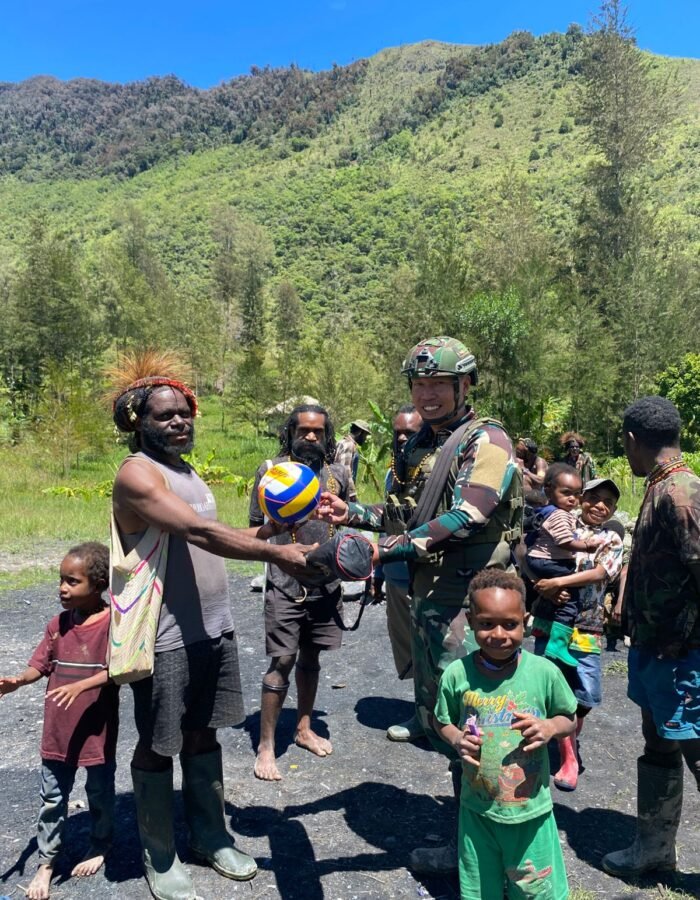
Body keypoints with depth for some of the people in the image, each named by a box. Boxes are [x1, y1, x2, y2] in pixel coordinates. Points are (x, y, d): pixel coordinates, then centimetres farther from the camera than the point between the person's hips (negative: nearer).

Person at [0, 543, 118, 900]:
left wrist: (80, 686, -33)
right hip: (58, 731, 5)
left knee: (100, 794, 17)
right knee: (52, 797, 16)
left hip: (98, 731, -4)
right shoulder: (58, 624, 1)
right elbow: (40, 665, 2)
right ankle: (46, 862, 34)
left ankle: (100, 846, 41)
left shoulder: (113, 624, -17)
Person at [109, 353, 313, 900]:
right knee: (158, 748, 11)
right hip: (167, 639, -8)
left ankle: (210, 836, 39)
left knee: (204, 735, 20)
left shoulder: (187, 470, 11)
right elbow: (199, 533, -27)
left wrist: (261, 532, 4)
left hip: (214, 628, 8)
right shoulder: (137, 474, -17)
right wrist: (275, 553, -29)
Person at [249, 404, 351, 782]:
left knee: (310, 657, 16)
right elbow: (255, 526, 0)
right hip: (285, 584, -4)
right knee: (283, 661, -3)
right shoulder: (271, 470, -4)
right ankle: (266, 746, 11)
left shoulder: (338, 474, 6)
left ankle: (304, 728, 33)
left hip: (327, 582, 4)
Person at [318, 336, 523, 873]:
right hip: (427, 595, 9)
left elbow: (464, 520, -25)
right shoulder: (419, 446, 13)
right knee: (437, 718, 19)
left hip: (471, 598, -8)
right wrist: (352, 514, 4)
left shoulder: (487, 440, -12)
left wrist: (384, 549, -30)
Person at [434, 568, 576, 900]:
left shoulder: (544, 672, -15)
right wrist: (457, 739, -17)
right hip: (478, 808, 1)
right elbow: (442, 721, 3)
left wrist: (551, 728, -19)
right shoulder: (457, 674, -13)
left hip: (531, 808, -1)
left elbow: (570, 720, 1)